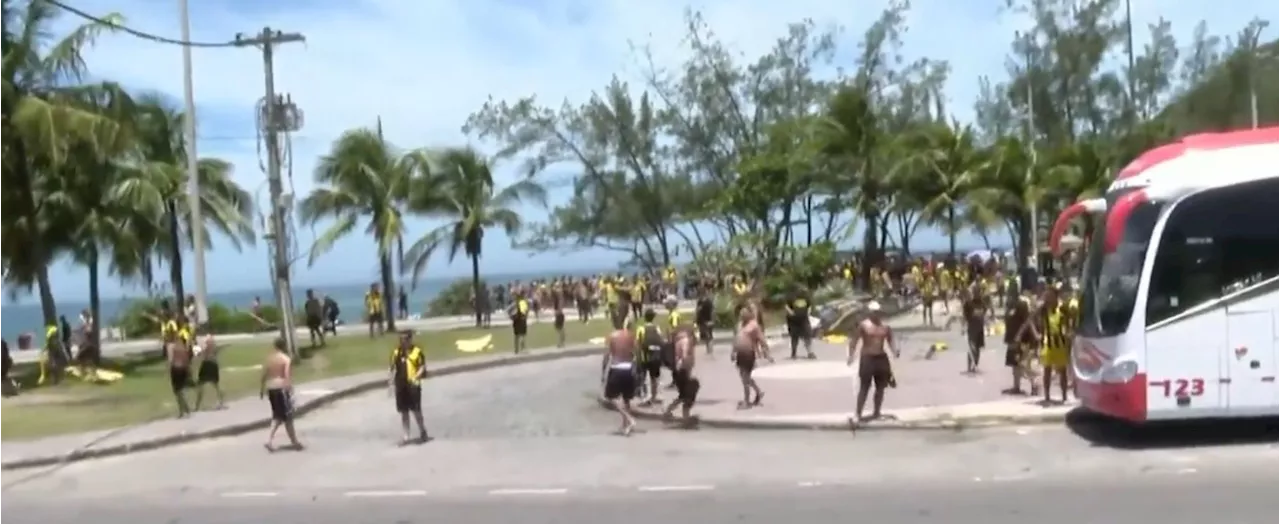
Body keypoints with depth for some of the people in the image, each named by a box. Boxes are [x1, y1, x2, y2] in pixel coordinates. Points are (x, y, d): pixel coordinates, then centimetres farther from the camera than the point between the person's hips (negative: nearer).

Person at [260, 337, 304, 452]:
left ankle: (269, 440, 1)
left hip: (270, 389, 6)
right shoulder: (286, 359, -9)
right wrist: (290, 390, -21)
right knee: (287, 417, 4)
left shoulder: (269, 358, 9)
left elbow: (264, 375, 9)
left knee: (277, 416, 16)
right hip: (281, 389, -6)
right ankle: (294, 442, 14)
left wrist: (261, 390, 17)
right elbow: (287, 376, -20)